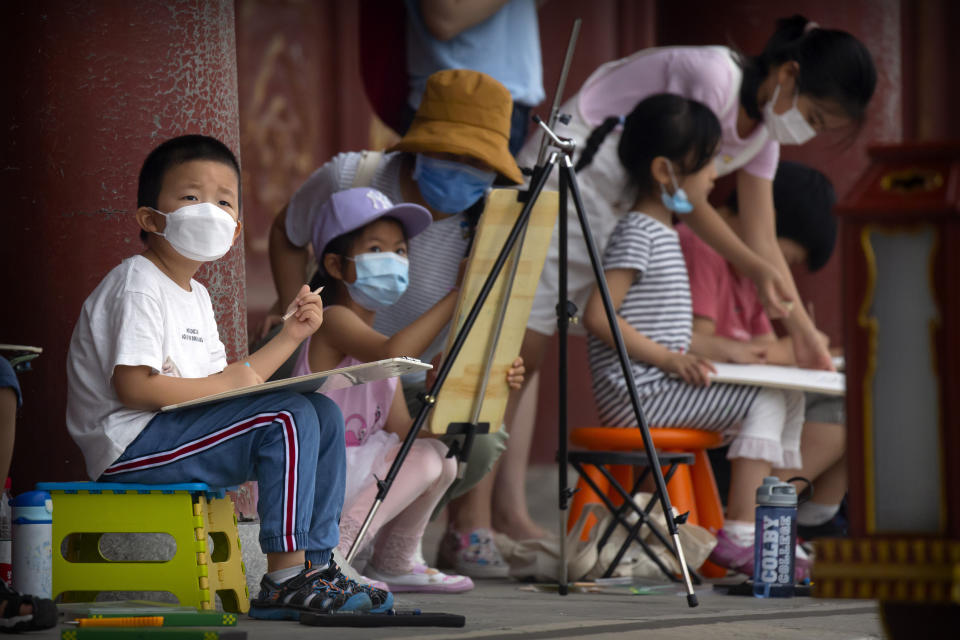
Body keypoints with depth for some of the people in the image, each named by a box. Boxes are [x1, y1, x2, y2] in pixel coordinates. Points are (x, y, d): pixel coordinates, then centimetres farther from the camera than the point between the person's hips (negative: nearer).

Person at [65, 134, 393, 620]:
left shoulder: (194, 296, 21)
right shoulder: (138, 285, -11)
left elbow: (233, 383, 19)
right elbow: (133, 386, -21)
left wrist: (289, 336, 12)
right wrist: (219, 385, -15)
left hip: (179, 430, 10)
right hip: (129, 447, -10)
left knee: (323, 415, 8)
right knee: (288, 418, -24)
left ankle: (315, 565, 7)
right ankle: (284, 580, -24)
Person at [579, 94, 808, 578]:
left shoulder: (663, 232, 19)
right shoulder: (638, 233, -13)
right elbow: (598, 316, -22)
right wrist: (668, 359, -21)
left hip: (659, 386, 10)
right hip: (637, 393, -10)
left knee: (787, 397, 8)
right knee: (764, 402, -16)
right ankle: (738, 535, -18)